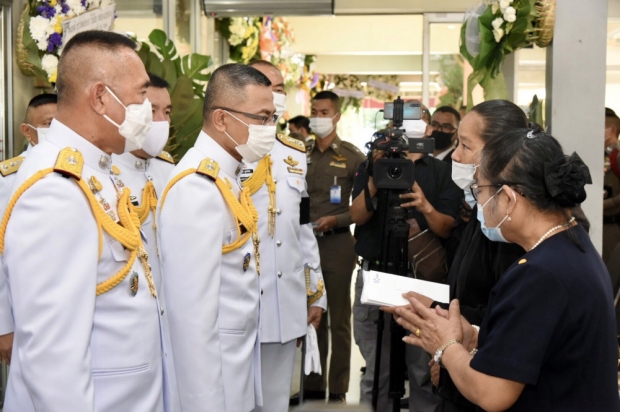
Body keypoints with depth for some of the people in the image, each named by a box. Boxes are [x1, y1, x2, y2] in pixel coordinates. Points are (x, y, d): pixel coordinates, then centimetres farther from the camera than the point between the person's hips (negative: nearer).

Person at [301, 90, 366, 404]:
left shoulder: (352, 156, -1)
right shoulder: (300, 154, 10)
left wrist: (336, 220, -15)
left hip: (336, 243, -4)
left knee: (338, 320, 3)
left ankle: (337, 391, 10)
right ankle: (312, 386, 19)